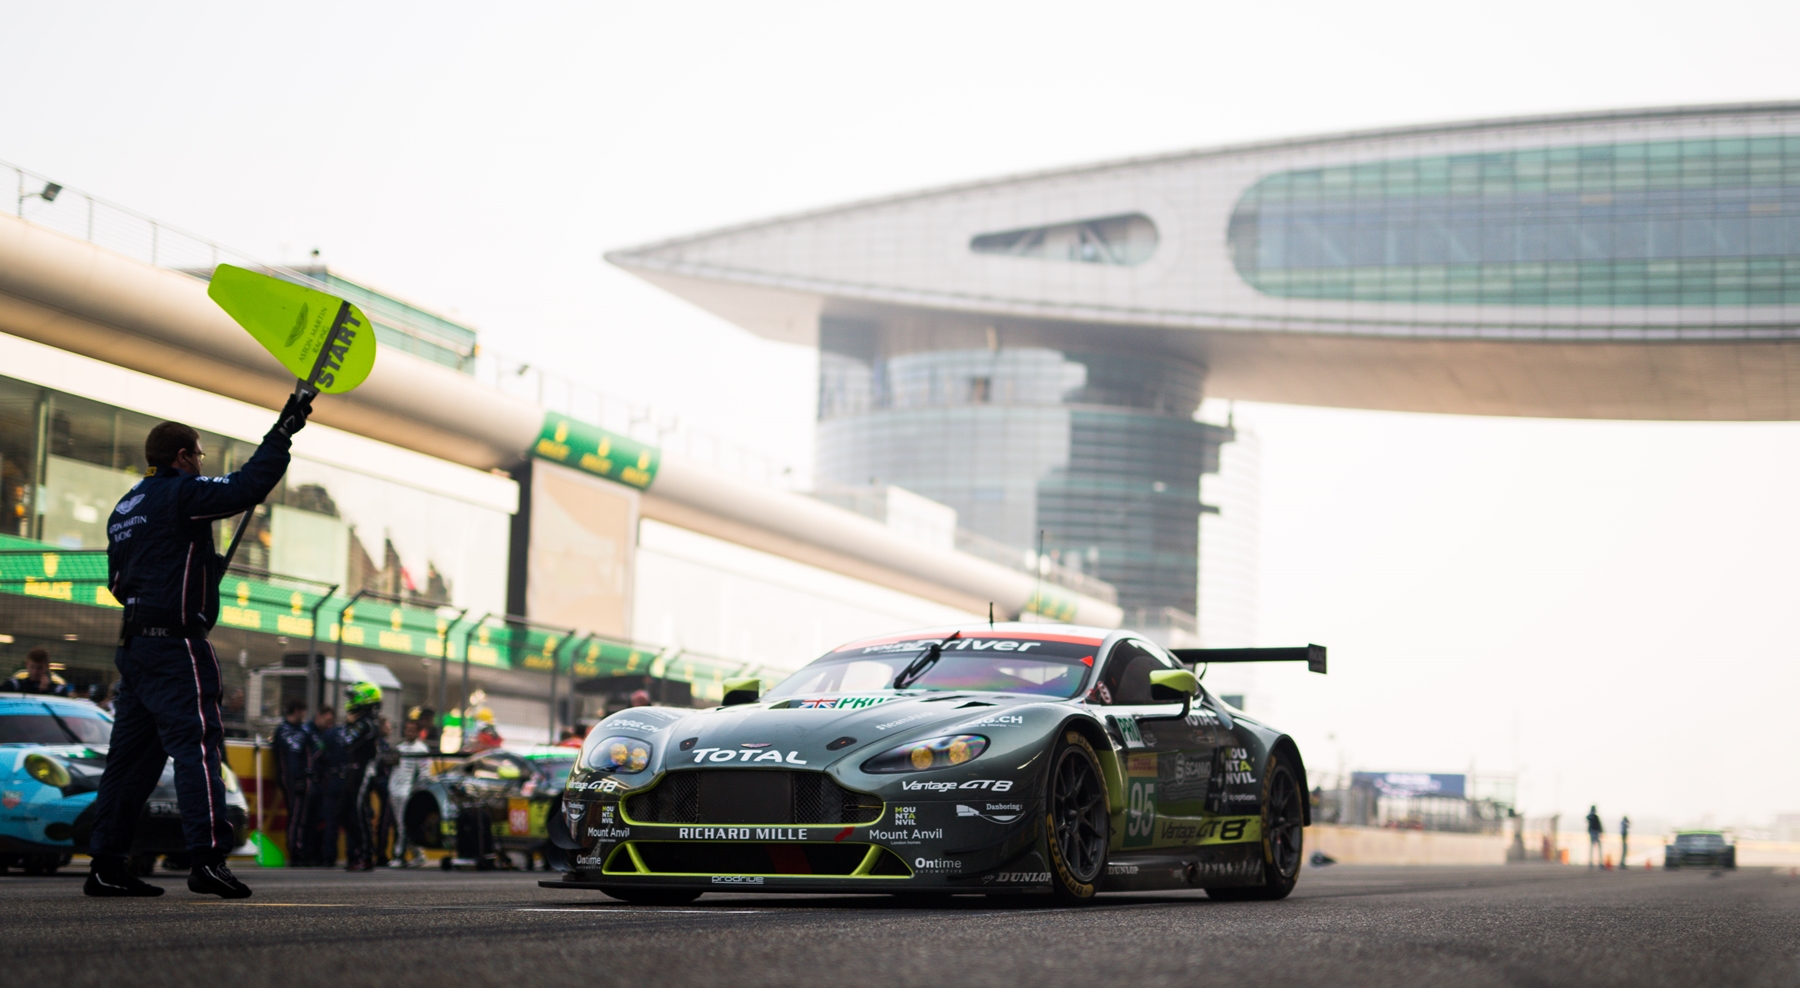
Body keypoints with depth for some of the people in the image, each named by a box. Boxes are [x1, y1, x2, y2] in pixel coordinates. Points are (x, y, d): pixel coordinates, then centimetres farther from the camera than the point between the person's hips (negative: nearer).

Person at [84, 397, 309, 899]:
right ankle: (207, 856, -22)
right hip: (176, 645, -9)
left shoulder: (125, 507, 20)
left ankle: (107, 865, 10)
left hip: (134, 644, 9)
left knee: (133, 754, 10)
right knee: (198, 744, -13)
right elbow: (246, 487, -18)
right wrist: (283, 432, -10)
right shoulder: (180, 492, -6)